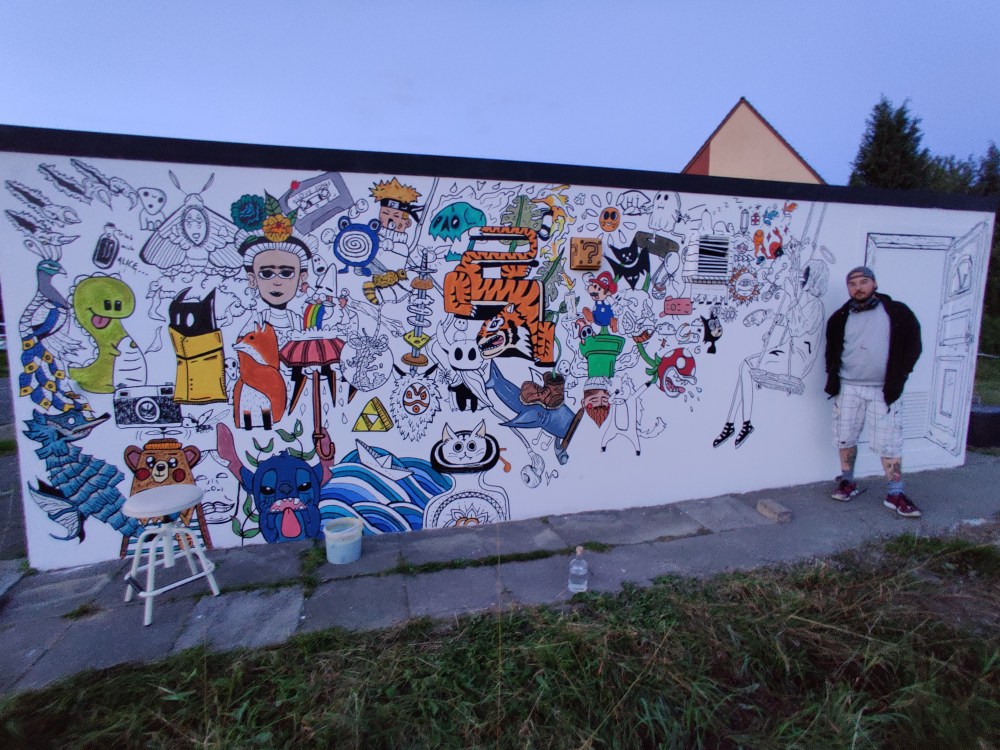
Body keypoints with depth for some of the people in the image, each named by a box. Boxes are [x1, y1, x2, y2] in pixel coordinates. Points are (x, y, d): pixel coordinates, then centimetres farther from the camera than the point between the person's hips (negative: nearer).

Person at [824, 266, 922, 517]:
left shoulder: (898, 313, 0)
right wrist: (832, 377, 5)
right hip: (848, 388, 3)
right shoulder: (840, 318, 8)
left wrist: (898, 378, -6)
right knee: (845, 438, 8)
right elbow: (832, 350, 17)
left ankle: (896, 494, 8)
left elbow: (913, 346, 1)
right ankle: (847, 482, 24)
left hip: (883, 390, -2)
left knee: (889, 443, -2)